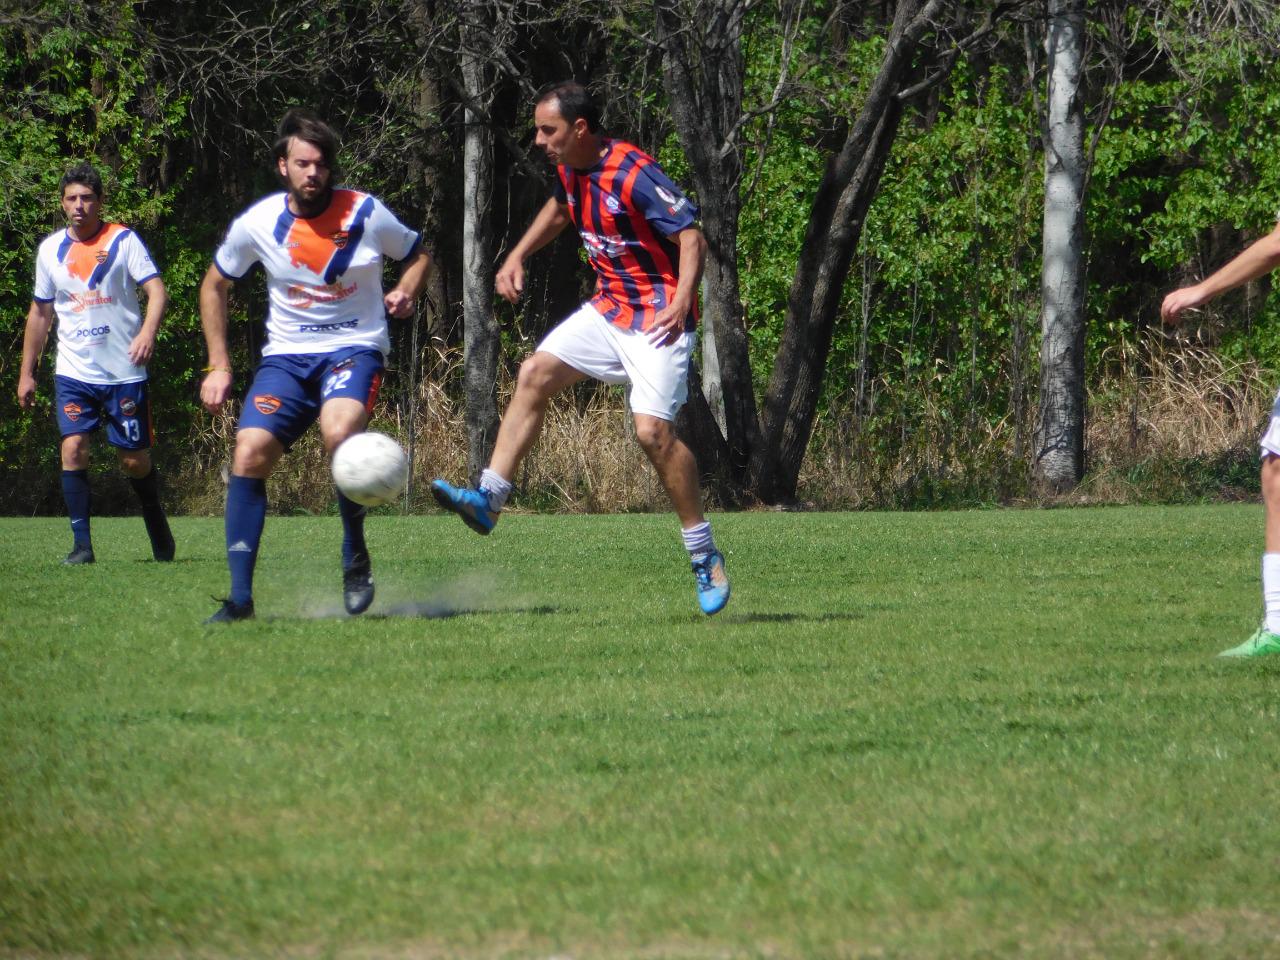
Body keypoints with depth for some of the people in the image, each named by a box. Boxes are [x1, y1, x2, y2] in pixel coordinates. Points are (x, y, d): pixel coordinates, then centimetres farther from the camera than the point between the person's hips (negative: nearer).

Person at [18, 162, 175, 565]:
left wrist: (148, 329, -32)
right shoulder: (50, 249, 8)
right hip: (73, 373, 3)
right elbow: (40, 313, 17)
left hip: (125, 373, -2)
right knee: (74, 448, -15)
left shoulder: (124, 240, -3)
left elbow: (156, 290, -12)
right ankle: (82, 543, -10)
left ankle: (157, 525, 28)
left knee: (135, 460, 2)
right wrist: (27, 373, 16)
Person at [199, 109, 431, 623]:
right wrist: (218, 365, 7)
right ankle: (240, 596, -9)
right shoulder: (258, 223, -3)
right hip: (287, 354, 3)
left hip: (355, 348, -3)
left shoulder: (367, 214, -6)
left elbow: (419, 254, 14)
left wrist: (404, 293, -9)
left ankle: (356, 561, -11)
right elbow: (214, 285, 13)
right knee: (249, 455, -17)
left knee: (339, 433, -33)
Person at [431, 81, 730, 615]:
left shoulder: (633, 174, -23)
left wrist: (681, 300, -36)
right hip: (609, 308, 9)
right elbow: (560, 209, 28)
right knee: (535, 374, -2)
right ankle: (489, 498, -1)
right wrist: (517, 257, 20)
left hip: (658, 318, -9)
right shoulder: (570, 169, 3)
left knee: (652, 430, -17)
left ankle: (705, 556, -6)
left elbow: (692, 237, -23)